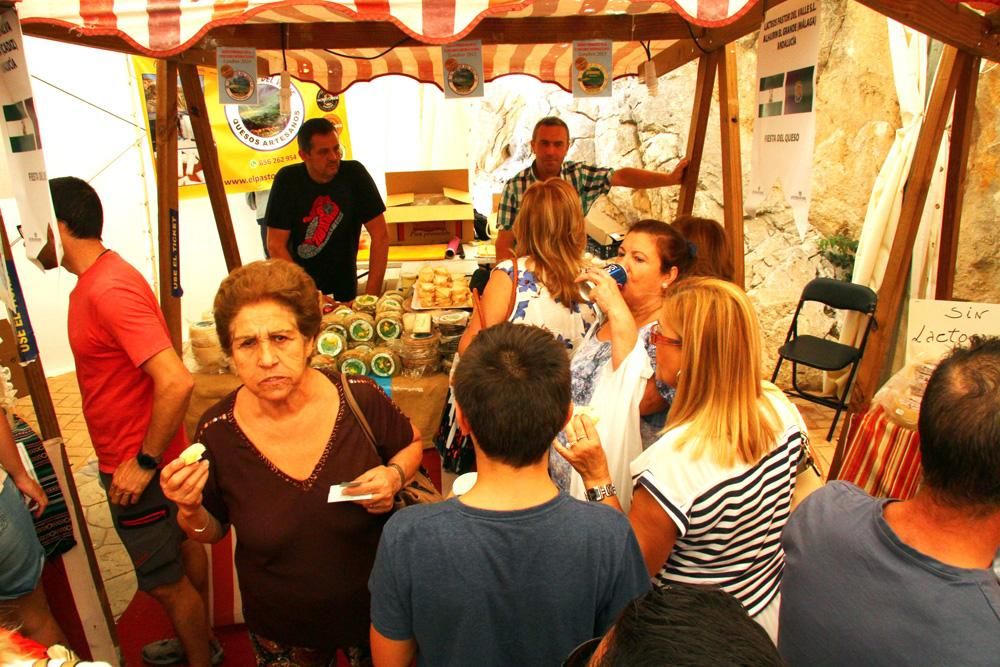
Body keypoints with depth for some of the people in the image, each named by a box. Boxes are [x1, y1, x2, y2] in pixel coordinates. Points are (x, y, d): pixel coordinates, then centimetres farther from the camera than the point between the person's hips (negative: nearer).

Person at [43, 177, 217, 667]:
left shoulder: (109, 290, -26)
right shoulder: (95, 281, 5)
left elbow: (176, 382, -34)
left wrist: (143, 463, -24)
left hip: (137, 471, -10)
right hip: (151, 458, 10)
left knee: (166, 582, 8)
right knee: (182, 548, 25)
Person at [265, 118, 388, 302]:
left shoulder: (354, 174, -6)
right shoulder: (288, 180, -7)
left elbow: (380, 235, -7)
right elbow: (276, 245, -8)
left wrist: (372, 294, -13)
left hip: (344, 288, 1)